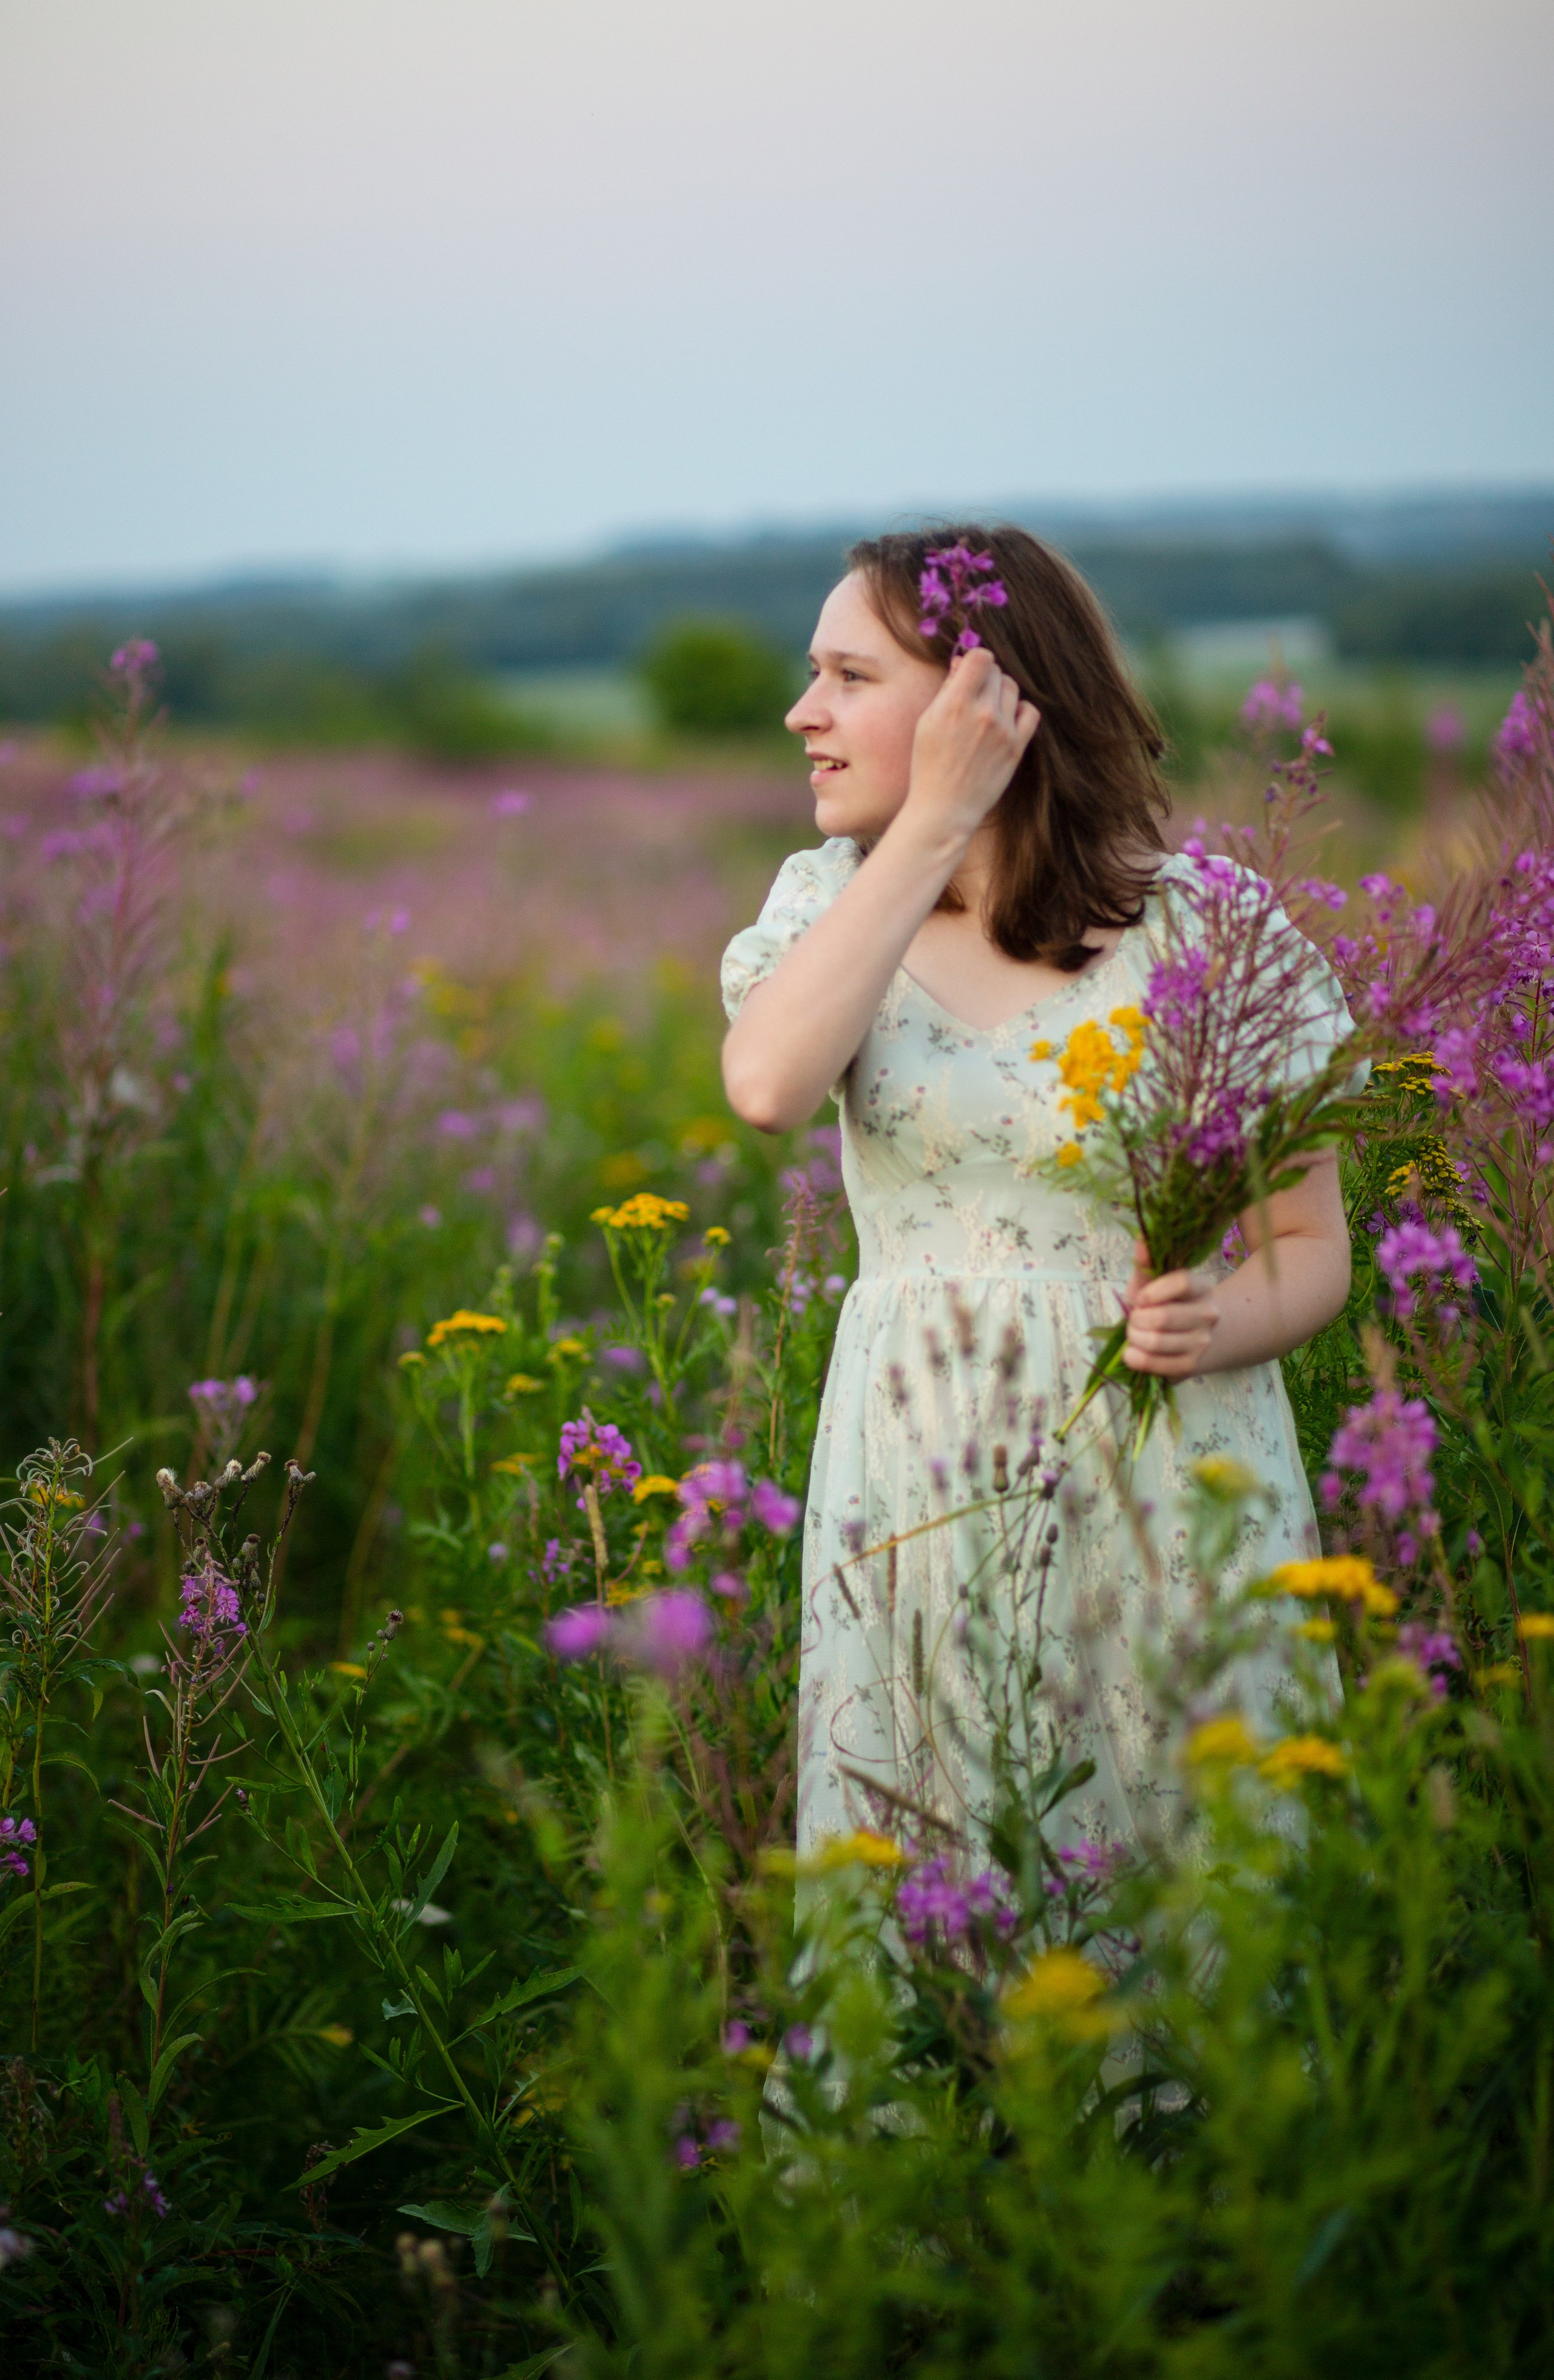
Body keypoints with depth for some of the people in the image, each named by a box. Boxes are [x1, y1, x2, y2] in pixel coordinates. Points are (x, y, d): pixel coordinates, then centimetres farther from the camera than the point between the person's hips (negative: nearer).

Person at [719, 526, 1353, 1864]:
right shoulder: (832, 899, 5)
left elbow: (1313, 1244, 1)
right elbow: (767, 1087, -19)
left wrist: (1224, 1318, -21)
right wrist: (934, 821, -18)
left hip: (1164, 1492, -2)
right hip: (918, 1496, 3)